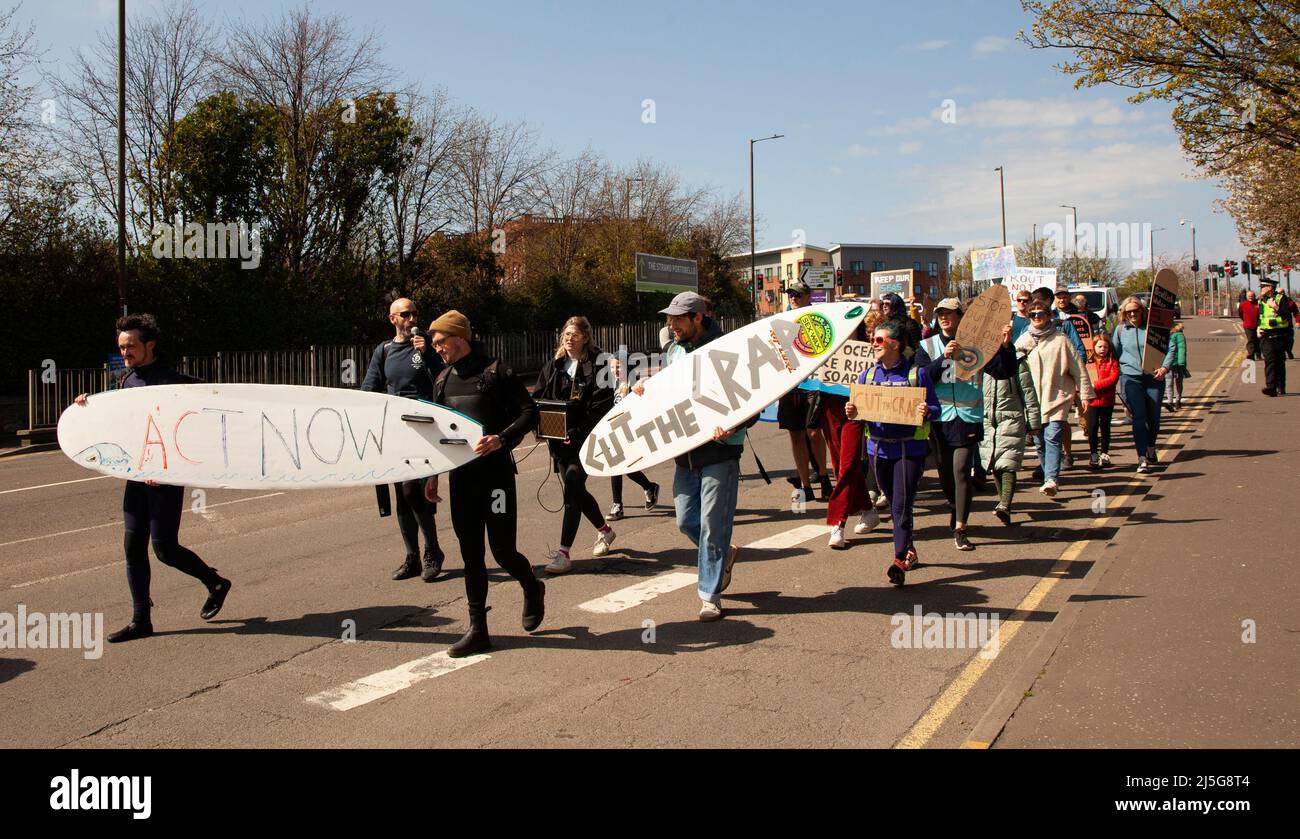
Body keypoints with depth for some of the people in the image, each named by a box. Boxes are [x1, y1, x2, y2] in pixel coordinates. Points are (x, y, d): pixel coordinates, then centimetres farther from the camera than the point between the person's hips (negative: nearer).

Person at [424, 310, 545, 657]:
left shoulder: (495, 372, -8)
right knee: (470, 553, 6)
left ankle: (532, 589, 29)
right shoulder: (443, 380, 12)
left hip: (495, 472, -6)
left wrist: (501, 439, -26)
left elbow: (529, 412, -11)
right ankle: (478, 630, 12)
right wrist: (433, 475, 15)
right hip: (461, 475, 6)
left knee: (503, 551, -3)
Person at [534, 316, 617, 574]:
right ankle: (604, 530, 40)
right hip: (559, 439, 6)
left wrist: (578, 433, -21)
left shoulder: (597, 365, -8)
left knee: (572, 492, -11)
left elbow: (601, 405, -14)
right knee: (575, 490, 16)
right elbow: (538, 398, 12)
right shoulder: (553, 366, 10)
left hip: (585, 440, -6)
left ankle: (564, 553, -7)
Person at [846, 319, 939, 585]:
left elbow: (934, 407, -1)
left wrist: (926, 412, -23)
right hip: (878, 448, 5)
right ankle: (909, 550, 33)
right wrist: (852, 413, -11)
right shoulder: (867, 375, 9)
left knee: (901, 506, -11)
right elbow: (859, 411, 11)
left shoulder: (917, 372, -2)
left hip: (910, 448, -5)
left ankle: (900, 561, -11)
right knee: (894, 505, 15)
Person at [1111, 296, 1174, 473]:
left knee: (1154, 417, 7)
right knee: (1138, 417, -10)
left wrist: (1165, 367, -10)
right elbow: (1114, 354, 12)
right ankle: (1142, 459, -13)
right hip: (1130, 377, -1)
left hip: (1154, 377, 1)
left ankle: (1151, 449, 35)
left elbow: (1170, 347, 2)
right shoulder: (1120, 330, 5)